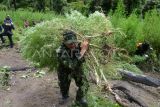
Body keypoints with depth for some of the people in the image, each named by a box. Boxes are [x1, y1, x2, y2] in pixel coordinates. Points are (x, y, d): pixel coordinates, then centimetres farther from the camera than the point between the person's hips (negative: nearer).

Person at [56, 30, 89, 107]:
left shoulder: (77, 45, -24)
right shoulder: (61, 52, -37)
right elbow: (72, 65, -46)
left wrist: (84, 48, -31)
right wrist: (82, 51, -48)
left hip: (77, 69, 3)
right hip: (65, 71, -2)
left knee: (84, 84, -7)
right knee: (64, 86, 15)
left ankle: (80, 99, 22)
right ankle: (65, 96, 50)